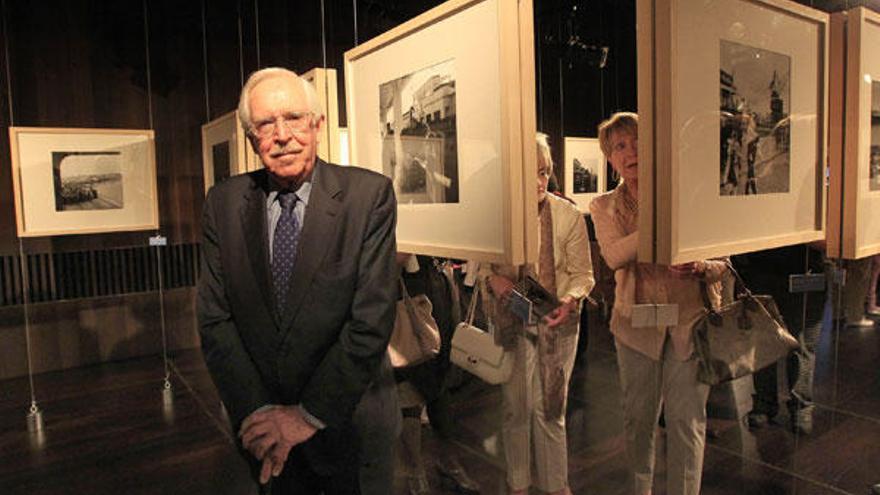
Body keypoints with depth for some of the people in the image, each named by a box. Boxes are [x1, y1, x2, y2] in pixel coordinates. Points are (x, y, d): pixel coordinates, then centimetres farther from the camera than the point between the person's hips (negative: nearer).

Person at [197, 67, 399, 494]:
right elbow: (214, 319, -3)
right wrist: (255, 412, -12)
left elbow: (372, 319, -17)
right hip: (262, 427, 3)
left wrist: (310, 414, -16)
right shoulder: (223, 203, -2)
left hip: (349, 422, -2)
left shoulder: (369, 194, -13)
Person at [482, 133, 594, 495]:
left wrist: (569, 301, -22)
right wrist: (492, 277, -16)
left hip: (556, 321, 0)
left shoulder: (568, 215, -7)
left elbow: (582, 273, -3)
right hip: (511, 319, 0)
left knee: (551, 408, 12)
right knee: (516, 406, 10)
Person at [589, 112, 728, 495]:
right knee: (638, 418, 12)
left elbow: (724, 261, 4)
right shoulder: (605, 207, 2)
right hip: (637, 322, 1)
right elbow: (614, 256, -18)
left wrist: (702, 267, -19)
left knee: (686, 420, 0)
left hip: (690, 320, -1)